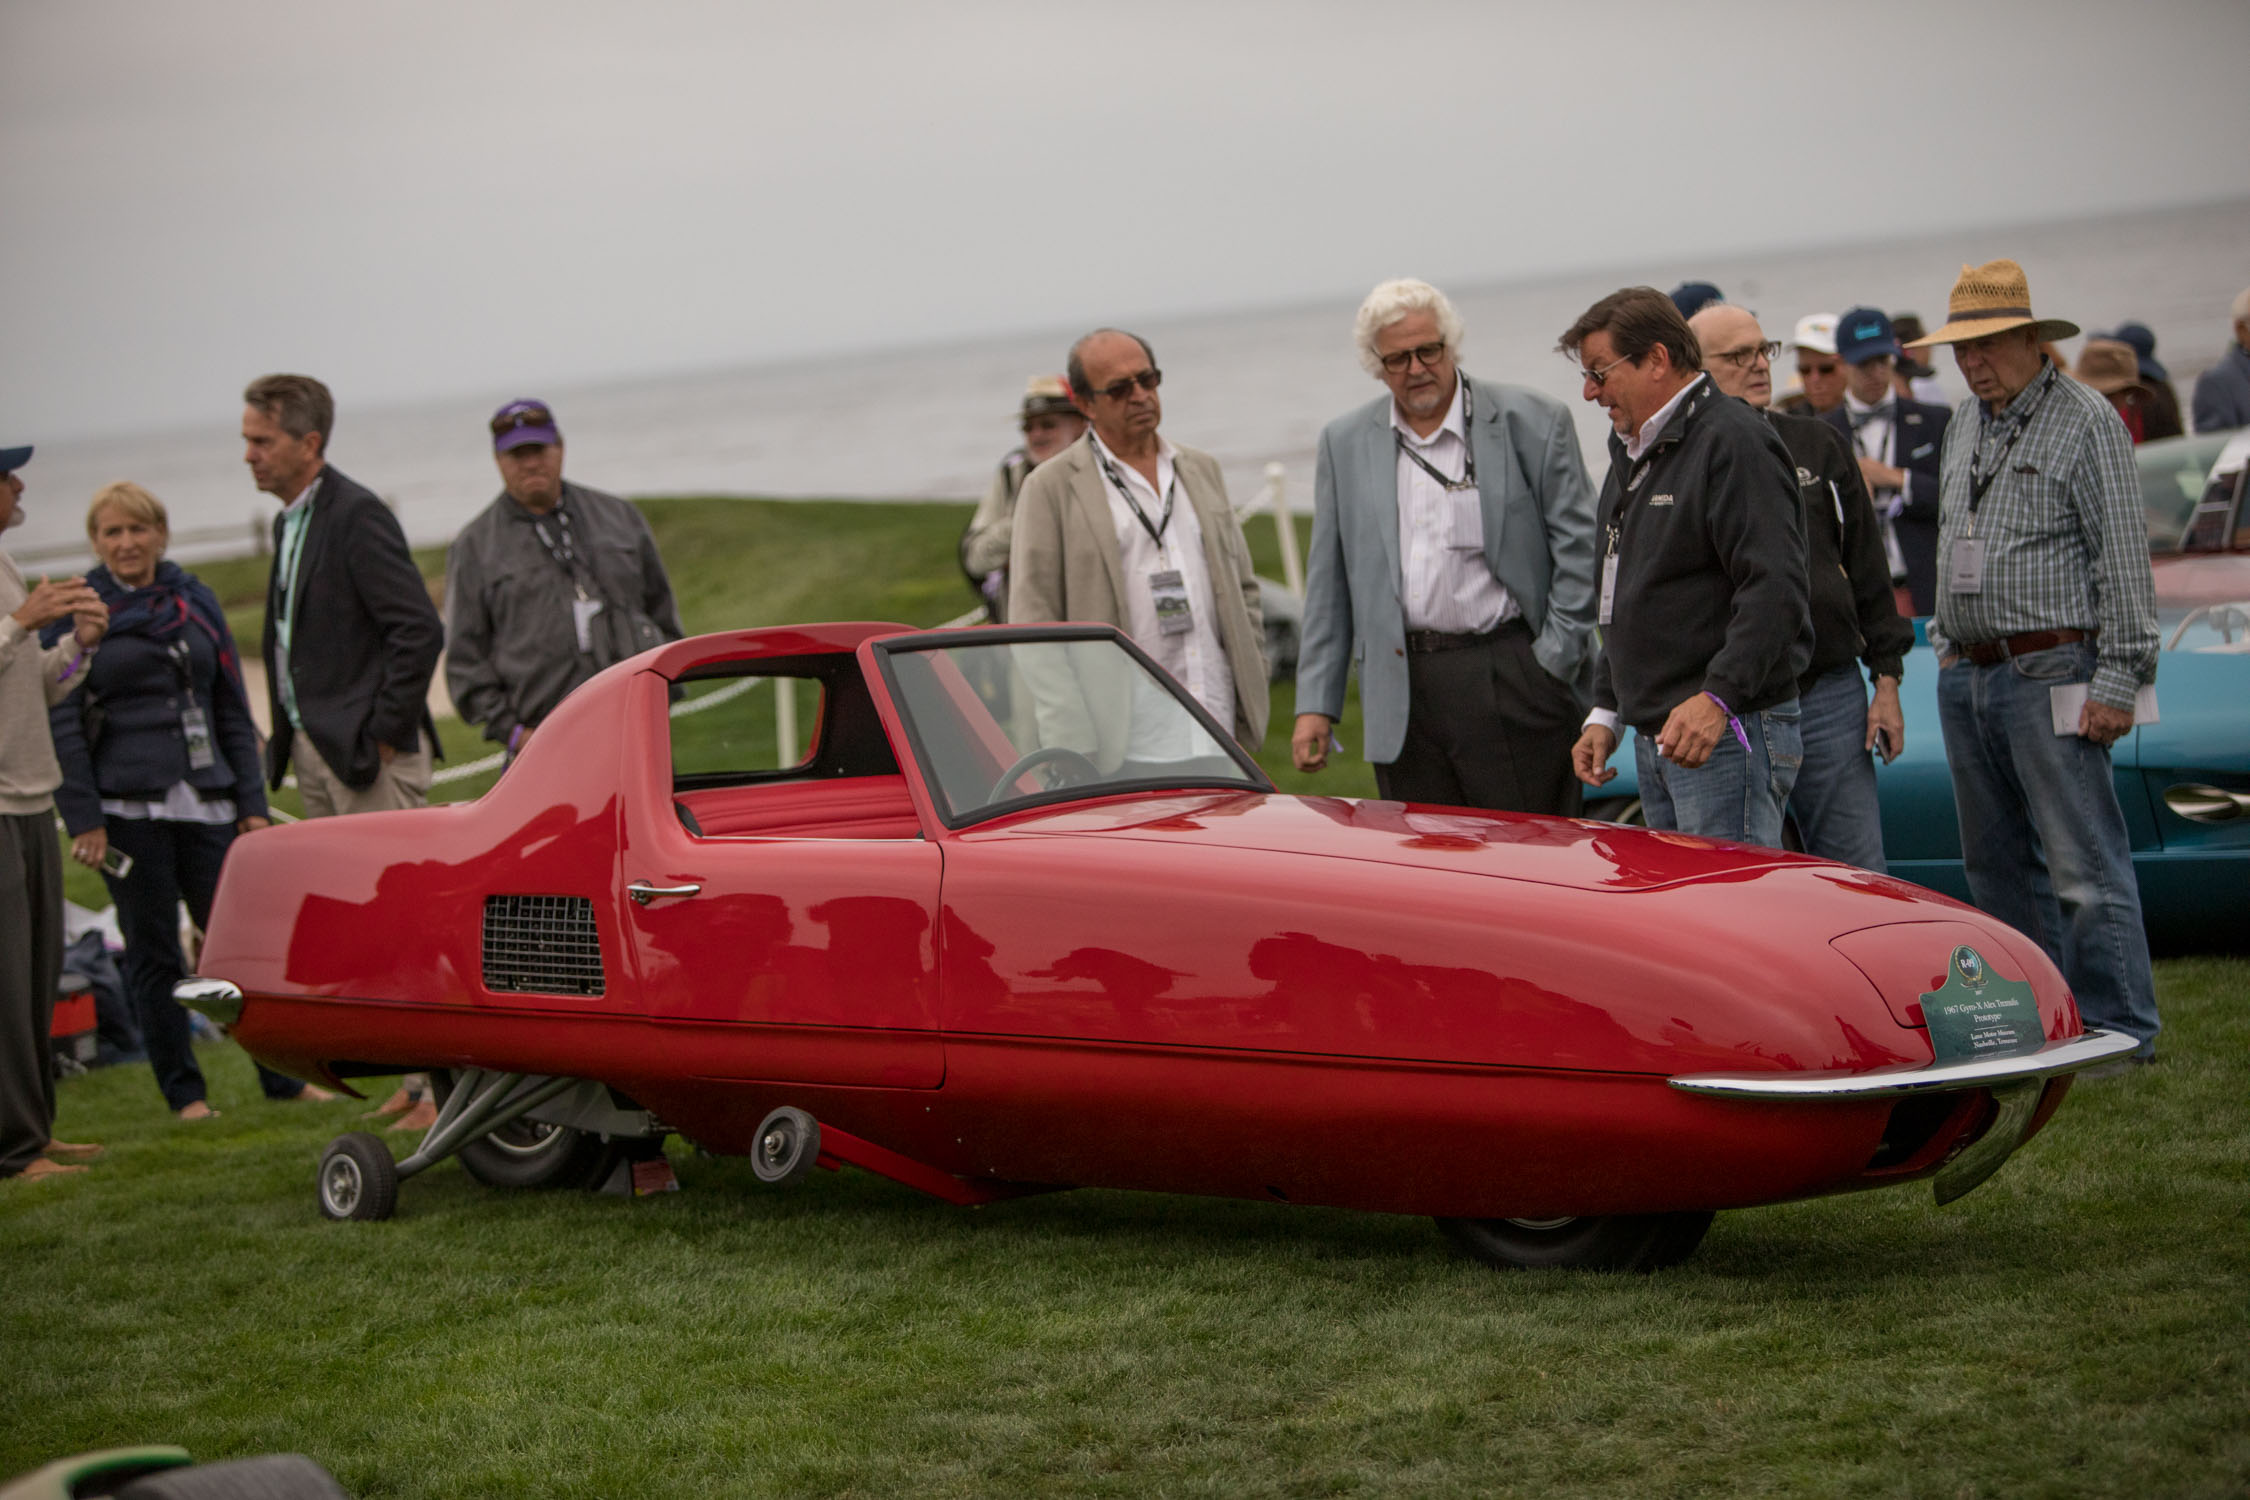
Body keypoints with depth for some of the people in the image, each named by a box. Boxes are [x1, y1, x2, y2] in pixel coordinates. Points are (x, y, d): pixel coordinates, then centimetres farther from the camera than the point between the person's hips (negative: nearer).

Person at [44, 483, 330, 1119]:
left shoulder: (196, 601, 12)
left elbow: (233, 710, 15)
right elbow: (61, 724, -2)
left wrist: (252, 802, 10)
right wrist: (83, 820, -9)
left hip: (205, 802, 3)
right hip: (127, 810, -3)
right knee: (153, 952, 3)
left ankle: (283, 1076, 11)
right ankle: (184, 1094, 11)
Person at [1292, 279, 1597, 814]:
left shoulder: (1533, 422, 1)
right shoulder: (1345, 443, 12)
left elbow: (1580, 547, 1)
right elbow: (1329, 584, 12)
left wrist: (1555, 659, -7)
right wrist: (1315, 704, 7)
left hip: (1511, 685, -3)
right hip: (1402, 696, 3)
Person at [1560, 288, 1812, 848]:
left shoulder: (1733, 441, -11)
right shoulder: (1633, 455, 20)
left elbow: (1774, 590, -21)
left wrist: (1717, 697, -29)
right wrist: (1606, 712, 22)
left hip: (1728, 736, -10)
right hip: (1655, 739, 10)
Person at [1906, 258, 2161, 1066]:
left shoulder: (2085, 421, -6)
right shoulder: (1964, 425, 16)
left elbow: (2124, 558, -10)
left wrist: (2118, 680, -15)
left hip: (2050, 674, -8)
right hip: (1965, 679, 8)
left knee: (2084, 865, -8)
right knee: (1997, 864, 12)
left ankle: (2117, 1035, -4)